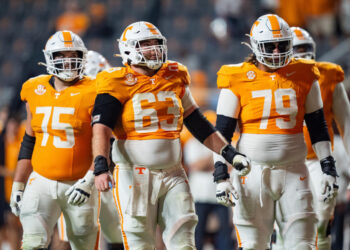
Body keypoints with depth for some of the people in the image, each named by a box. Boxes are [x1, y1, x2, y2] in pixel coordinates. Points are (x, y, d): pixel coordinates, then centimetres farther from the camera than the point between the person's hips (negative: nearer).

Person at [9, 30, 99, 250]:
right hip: (41, 182, 3)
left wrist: (89, 180, -22)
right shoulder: (36, 91, 7)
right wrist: (18, 186, 14)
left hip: (79, 185, -2)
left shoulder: (92, 93, -7)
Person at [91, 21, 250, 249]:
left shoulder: (175, 78, 11)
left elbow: (197, 124, 19)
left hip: (172, 175, 4)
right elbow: (101, 128, -15)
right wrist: (101, 168, -30)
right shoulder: (119, 84, -5)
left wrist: (229, 153, 13)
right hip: (135, 176, -4)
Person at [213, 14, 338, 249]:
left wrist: (329, 168, 7)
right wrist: (221, 175, -8)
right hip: (253, 171, -2)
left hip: (294, 172, 2)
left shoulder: (304, 77, 5)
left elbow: (318, 127, 11)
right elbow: (222, 132, -1)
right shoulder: (238, 80, -2)